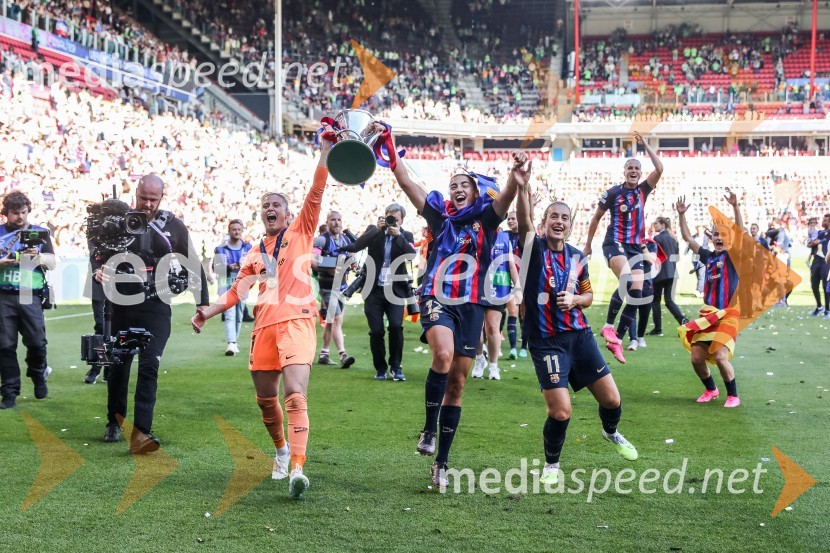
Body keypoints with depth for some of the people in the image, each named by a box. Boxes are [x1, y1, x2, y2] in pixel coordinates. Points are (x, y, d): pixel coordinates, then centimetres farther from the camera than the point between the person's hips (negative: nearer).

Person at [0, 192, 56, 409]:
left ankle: (38, 376, 25)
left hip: (31, 296, 0)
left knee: (37, 342, -4)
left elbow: (52, 263, 5)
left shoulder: (40, 232, 10)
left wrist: (39, 256, -15)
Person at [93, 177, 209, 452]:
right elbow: (101, 251, 9)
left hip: (156, 308, -2)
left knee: (149, 366, -12)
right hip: (123, 305, 2)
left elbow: (193, 265, 5)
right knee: (119, 364, 14)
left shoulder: (173, 226, 0)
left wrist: (203, 304, 4)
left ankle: (141, 433, -16)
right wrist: (99, 269, -15)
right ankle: (114, 422, 32)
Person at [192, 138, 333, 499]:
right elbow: (237, 291, 23)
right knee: (265, 398, 11)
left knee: (295, 393, -19)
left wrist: (325, 152, -11)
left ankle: (296, 468, -26)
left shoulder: (300, 232, 10)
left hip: (297, 322, -5)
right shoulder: (255, 254, 21)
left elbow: (316, 194, -2)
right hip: (264, 326, 5)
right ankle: (281, 450, 36)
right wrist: (208, 312, 11)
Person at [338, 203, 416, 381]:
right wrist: (377, 229, -17)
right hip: (374, 290, 1)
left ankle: (396, 366, 0)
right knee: (376, 331, -1)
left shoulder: (405, 236, 6)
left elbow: (412, 255, -12)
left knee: (396, 326, -17)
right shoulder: (374, 231, 6)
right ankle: (380, 368, 16)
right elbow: (357, 245, -12)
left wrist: (398, 235, -18)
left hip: (395, 290, -1)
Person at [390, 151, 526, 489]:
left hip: (471, 307, 1)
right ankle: (429, 429, -12)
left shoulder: (486, 219, 5)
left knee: (457, 383, 5)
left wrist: (515, 181, -39)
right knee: (443, 354, -31)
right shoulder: (441, 216, 8)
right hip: (437, 300, -1)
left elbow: (503, 199, -17)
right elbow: (406, 183, 0)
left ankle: (441, 462, 15)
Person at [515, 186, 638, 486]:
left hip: (580, 335, 5)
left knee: (611, 399, 7)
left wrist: (574, 299, -6)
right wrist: (522, 186, -47)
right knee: (561, 412, -13)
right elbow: (524, 223, -30)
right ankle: (551, 465, 16)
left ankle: (611, 432, 44)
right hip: (546, 341, -5)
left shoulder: (577, 257, 7)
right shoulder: (534, 248, -8)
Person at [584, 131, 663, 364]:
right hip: (614, 243, -5)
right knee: (626, 280, -31)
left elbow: (659, 169, -4)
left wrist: (645, 145, -5)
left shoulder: (642, 190, 9)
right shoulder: (613, 193, -2)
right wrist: (588, 245, 11)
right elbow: (596, 218, 8)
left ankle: (617, 340, 2)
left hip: (635, 247, 5)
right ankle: (608, 326, -18)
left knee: (636, 294, -3)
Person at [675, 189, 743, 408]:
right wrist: (681, 215, 5)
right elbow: (687, 238, 14)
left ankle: (733, 395, 3)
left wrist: (735, 207, -28)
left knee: (720, 357, -17)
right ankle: (711, 389, 27)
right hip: (707, 315, 5)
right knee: (697, 358, 2)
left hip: (728, 315, -5)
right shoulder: (708, 256, 10)